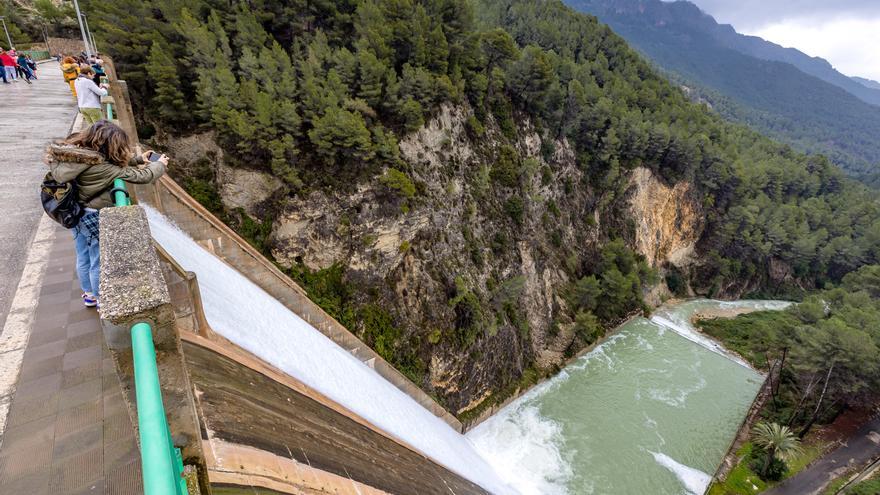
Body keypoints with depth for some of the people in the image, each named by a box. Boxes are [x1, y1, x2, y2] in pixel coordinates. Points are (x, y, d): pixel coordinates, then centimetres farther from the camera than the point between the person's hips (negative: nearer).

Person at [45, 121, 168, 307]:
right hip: (94, 217, -8)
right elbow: (141, 176, -21)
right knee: (99, 262, 11)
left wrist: (139, 159, 12)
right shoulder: (103, 168, -28)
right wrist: (160, 164, -4)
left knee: (83, 258, 24)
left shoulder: (79, 154, -7)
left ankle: (89, 295, 44)